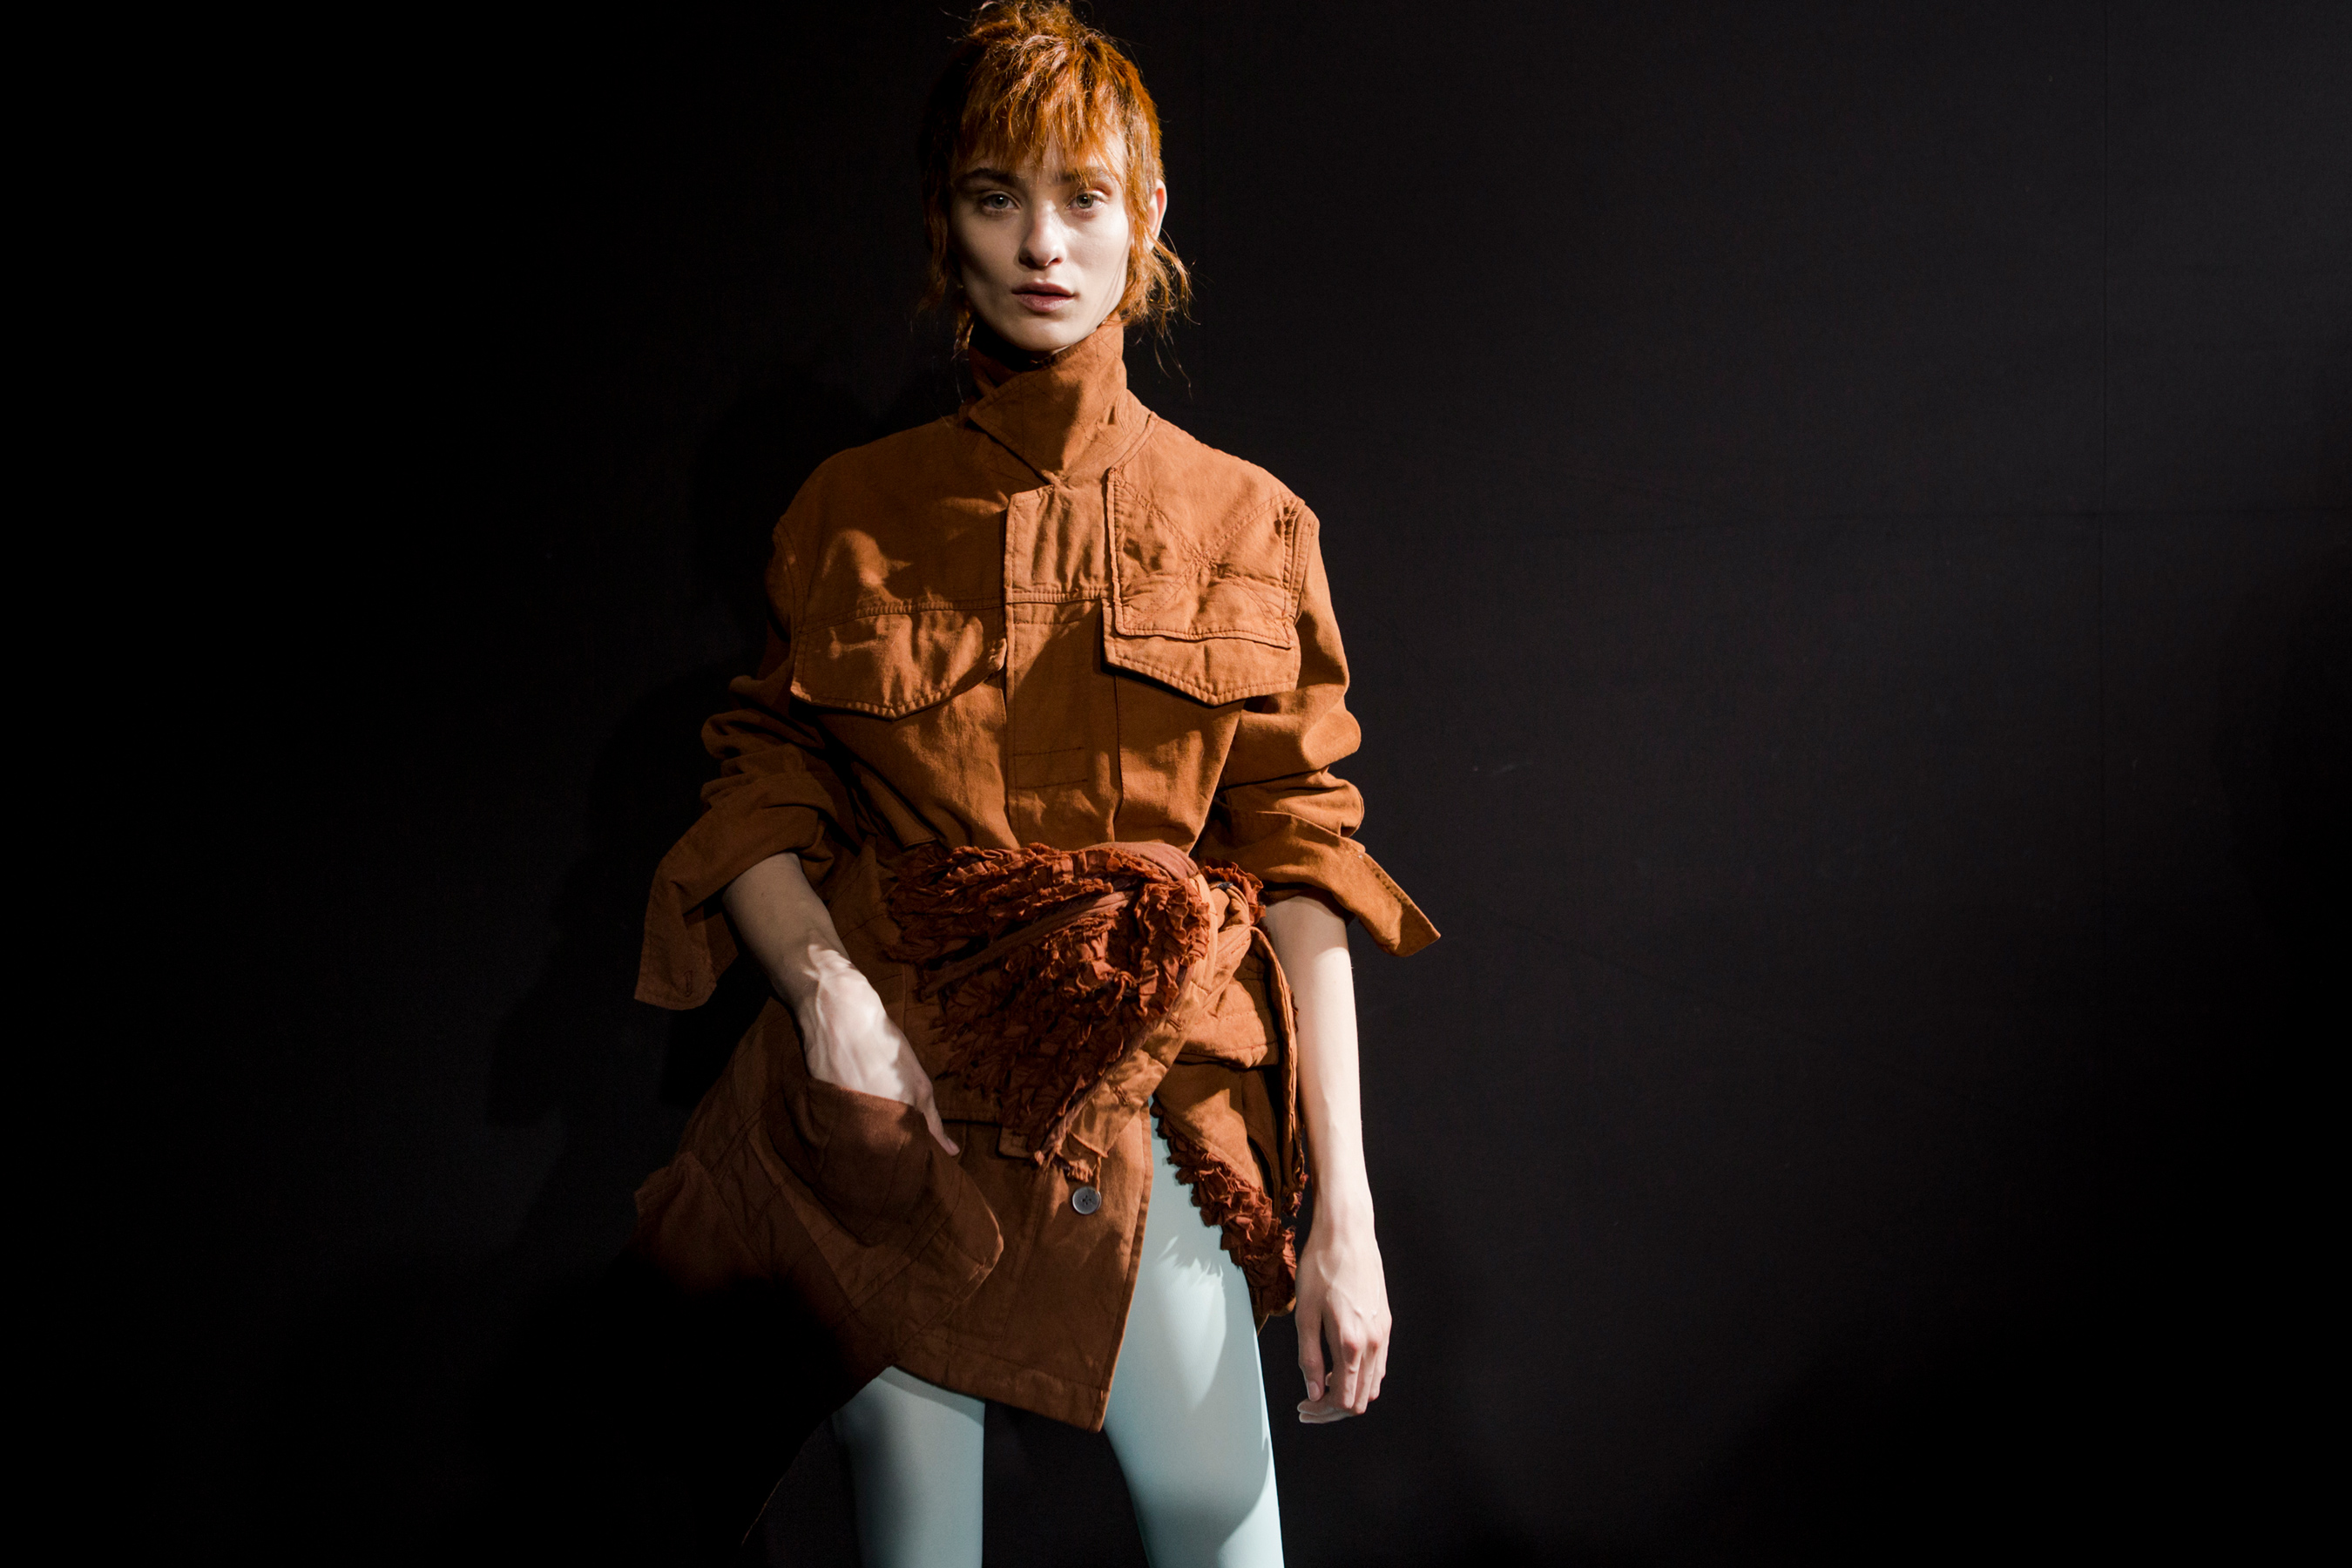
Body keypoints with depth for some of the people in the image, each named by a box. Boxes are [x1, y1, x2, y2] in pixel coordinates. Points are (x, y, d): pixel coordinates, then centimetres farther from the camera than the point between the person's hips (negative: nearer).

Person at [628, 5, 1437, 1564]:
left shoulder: (1248, 525, 3)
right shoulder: (852, 515, 5)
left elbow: (1304, 862, -2)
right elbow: (762, 798, 7)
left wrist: (1346, 1208, -8)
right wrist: (823, 985, -15)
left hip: (1150, 1113, 0)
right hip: (896, 1106, 1)